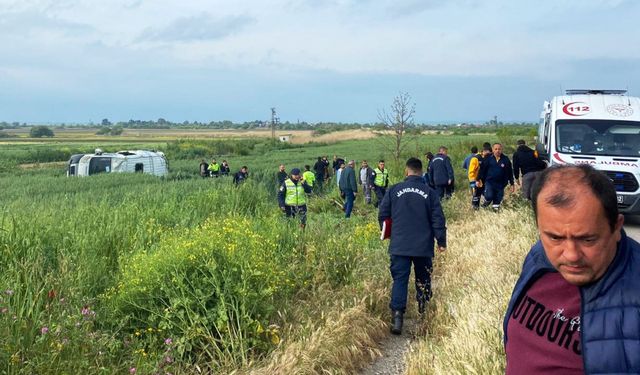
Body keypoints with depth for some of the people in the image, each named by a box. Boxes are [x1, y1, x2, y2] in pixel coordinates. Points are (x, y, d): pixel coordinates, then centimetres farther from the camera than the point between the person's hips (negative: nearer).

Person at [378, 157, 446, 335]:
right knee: (423, 278, 20)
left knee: (399, 279, -1)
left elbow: (383, 215, 4)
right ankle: (423, 306, 29)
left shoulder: (394, 190, -1)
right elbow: (438, 219, -2)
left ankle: (397, 315, -13)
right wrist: (441, 241, 7)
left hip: (399, 246, 0)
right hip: (423, 246, 0)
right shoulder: (429, 192, -1)